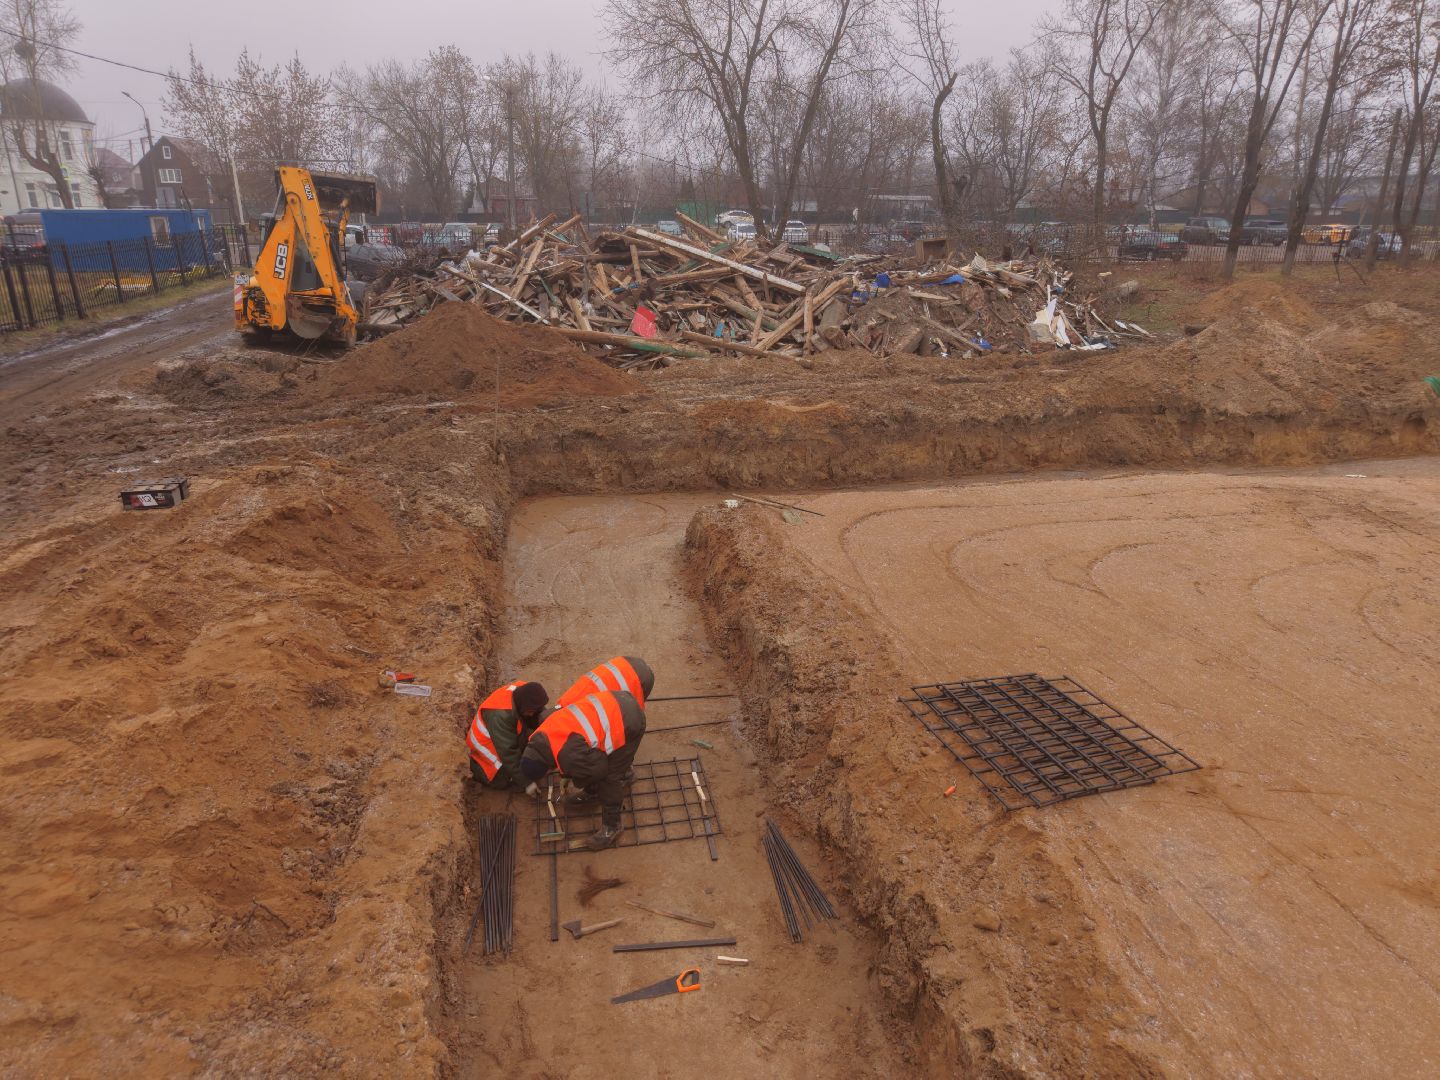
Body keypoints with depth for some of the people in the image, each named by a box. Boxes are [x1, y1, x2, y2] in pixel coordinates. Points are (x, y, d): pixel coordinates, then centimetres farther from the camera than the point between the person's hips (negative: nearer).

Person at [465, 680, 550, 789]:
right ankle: (473, 764, 8)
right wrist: (525, 782, -29)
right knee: (501, 780, -15)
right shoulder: (501, 715, -39)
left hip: (512, 735, 7)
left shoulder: (524, 692, -21)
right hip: (487, 744, -6)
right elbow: (507, 754, -34)